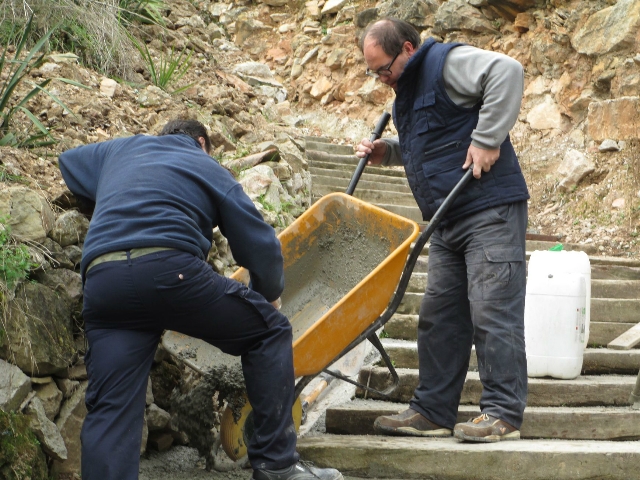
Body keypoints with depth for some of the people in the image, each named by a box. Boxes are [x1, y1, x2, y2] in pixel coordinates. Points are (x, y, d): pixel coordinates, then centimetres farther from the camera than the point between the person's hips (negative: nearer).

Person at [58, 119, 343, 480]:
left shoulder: (119, 150, 34)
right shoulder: (210, 169, 23)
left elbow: (69, 162, 54)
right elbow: (261, 246, 17)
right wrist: (270, 298, 35)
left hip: (101, 282, 4)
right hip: (170, 269, -3)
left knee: (111, 408, 0)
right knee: (270, 330, 14)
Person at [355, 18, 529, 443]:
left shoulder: (447, 62, -10)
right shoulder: (408, 90, 19)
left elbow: (507, 72, -26)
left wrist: (486, 140, -25)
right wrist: (385, 152, 12)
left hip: (490, 210, -10)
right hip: (448, 221, 10)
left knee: (492, 310, -9)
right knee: (439, 316, 9)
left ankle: (503, 414, -4)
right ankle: (433, 411, 15)